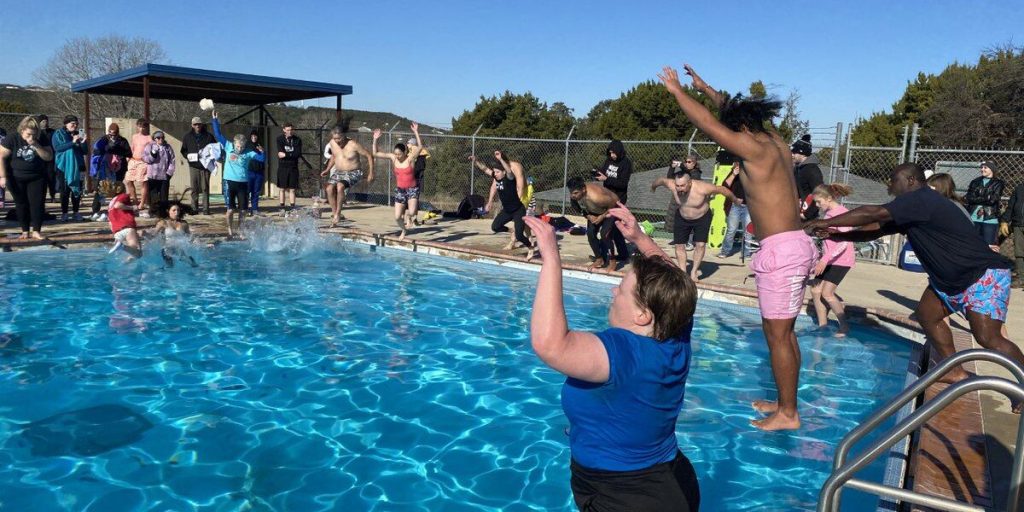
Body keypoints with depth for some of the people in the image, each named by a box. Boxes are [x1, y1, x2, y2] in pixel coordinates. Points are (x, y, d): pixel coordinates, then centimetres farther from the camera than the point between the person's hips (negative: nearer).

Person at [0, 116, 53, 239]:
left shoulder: (41, 141, -5)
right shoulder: (12, 139, -11)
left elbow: (49, 157, -11)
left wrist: (36, 146, -25)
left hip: (37, 178, 1)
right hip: (16, 179, -1)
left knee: (37, 203, -5)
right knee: (21, 204, 6)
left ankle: (36, 230, 0)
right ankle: (25, 231, 13)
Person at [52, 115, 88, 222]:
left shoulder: (78, 134, 13)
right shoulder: (58, 134, 1)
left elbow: (85, 151, 10)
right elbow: (58, 147, -15)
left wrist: (83, 143, -8)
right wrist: (73, 142, -21)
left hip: (77, 167, 4)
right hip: (64, 167, -4)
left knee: (77, 190, 4)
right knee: (65, 190, -1)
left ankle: (76, 213, 12)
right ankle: (64, 213, 5)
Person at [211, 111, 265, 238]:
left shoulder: (248, 153, -1)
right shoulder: (228, 147, 2)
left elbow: (262, 159, -3)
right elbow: (218, 135, 5)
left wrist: (262, 152, -22)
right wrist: (215, 120, 1)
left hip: (243, 183, 1)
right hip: (229, 182, -1)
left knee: (243, 209, 5)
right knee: (231, 208, 1)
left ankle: (239, 229, 22)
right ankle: (230, 230, 15)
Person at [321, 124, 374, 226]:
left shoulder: (353, 145, -19)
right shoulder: (332, 143, -2)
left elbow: (369, 156, -11)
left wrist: (370, 174, -13)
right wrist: (327, 170, 10)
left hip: (353, 173, -6)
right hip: (338, 172, 6)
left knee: (340, 186, -34)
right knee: (330, 188, -22)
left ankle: (338, 214, -25)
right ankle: (334, 214, -14)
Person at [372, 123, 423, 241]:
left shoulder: (410, 158, -14)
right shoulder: (393, 157, -3)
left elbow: (419, 147, -30)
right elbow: (375, 153, -4)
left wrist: (416, 133, -38)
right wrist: (375, 139, -15)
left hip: (412, 189, -4)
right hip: (399, 190, 4)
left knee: (412, 212, -24)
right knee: (397, 217, 1)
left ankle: (408, 218, 15)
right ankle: (403, 231, 34)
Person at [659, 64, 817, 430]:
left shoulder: (755, 149, -13)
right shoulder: (776, 143, 13)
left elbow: (707, 123, -11)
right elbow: (736, 113, 27)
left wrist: (676, 90, 0)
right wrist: (705, 89, 34)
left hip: (781, 250, -10)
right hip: (795, 246, 10)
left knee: (777, 334, -2)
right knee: (783, 333, 16)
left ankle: (788, 414, 7)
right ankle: (786, 403, 26)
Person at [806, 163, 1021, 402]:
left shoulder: (921, 199, -21)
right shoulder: (911, 209, 9)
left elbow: (872, 214, -28)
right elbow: (875, 230, 11)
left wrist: (827, 222, -22)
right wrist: (834, 235, 2)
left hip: (985, 275, -10)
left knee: (988, 338, -16)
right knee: (927, 314, 9)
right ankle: (955, 371, 18)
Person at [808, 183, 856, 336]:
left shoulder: (842, 213, -17)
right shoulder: (828, 214, 10)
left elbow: (844, 243, -24)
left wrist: (825, 259, -30)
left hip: (841, 260, -9)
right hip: (828, 259, 9)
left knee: (827, 293, -12)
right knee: (815, 290, 4)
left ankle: (844, 326, 1)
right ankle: (822, 325, 13)